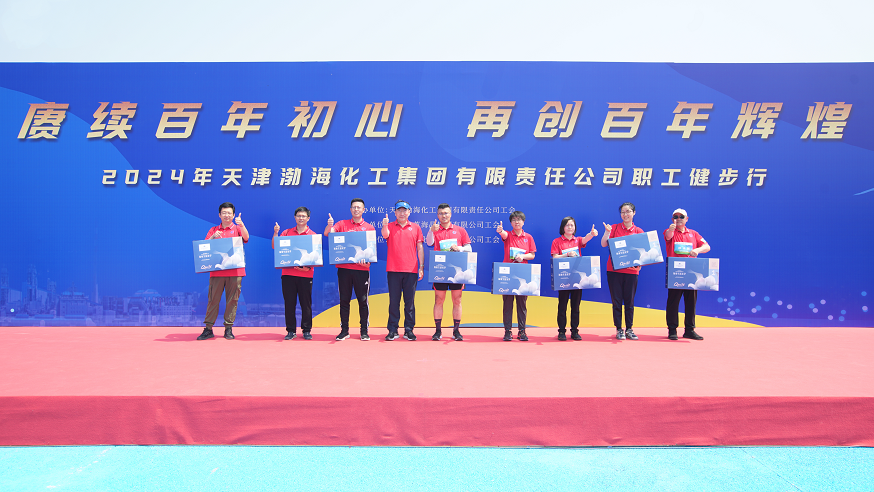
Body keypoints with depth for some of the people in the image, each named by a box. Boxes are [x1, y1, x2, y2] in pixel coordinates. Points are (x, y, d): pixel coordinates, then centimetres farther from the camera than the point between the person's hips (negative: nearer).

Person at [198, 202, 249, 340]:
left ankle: (228, 329, 8)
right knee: (213, 299, 1)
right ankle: (208, 329, 7)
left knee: (232, 300, 1)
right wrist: (213, 237, -11)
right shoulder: (213, 230, 14)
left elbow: (246, 238, -12)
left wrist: (241, 224, -30)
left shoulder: (237, 229, 9)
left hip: (235, 271, -1)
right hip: (216, 271, 1)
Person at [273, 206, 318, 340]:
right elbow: (275, 247, 8)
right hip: (288, 274, 2)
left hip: (305, 274, -1)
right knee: (289, 303, 4)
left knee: (306, 303, 2)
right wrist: (275, 233, -5)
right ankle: (291, 330, 12)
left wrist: (308, 266, -13)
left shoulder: (313, 235, 5)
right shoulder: (286, 233, 11)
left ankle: (306, 330, 11)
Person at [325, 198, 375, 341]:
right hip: (344, 267, 1)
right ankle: (344, 330, 14)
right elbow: (327, 233, -3)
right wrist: (329, 225, -25)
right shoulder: (342, 224, 9)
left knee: (363, 300, 1)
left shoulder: (369, 228, 7)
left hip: (362, 269, -1)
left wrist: (366, 258, -17)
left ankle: (364, 331, 10)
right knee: (344, 300, 6)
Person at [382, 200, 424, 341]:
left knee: (410, 301, 4)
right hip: (393, 270, -1)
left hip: (411, 270, 1)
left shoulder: (415, 227, 10)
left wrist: (422, 267, 4)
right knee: (393, 301, 3)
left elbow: (420, 248, 10)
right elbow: (385, 235, -16)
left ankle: (409, 330, 11)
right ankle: (392, 330, 8)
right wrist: (384, 226, -38)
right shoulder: (390, 226, 7)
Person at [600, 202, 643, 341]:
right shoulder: (614, 228, 5)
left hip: (631, 271, 1)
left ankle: (629, 329, 15)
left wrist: (639, 264, -14)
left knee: (629, 301, 6)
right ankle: (619, 329, 10)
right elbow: (604, 244, -4)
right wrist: (607, 232, -19)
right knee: (616, 301, 3)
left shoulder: (639, 231, 6)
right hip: (614, 269, 0)